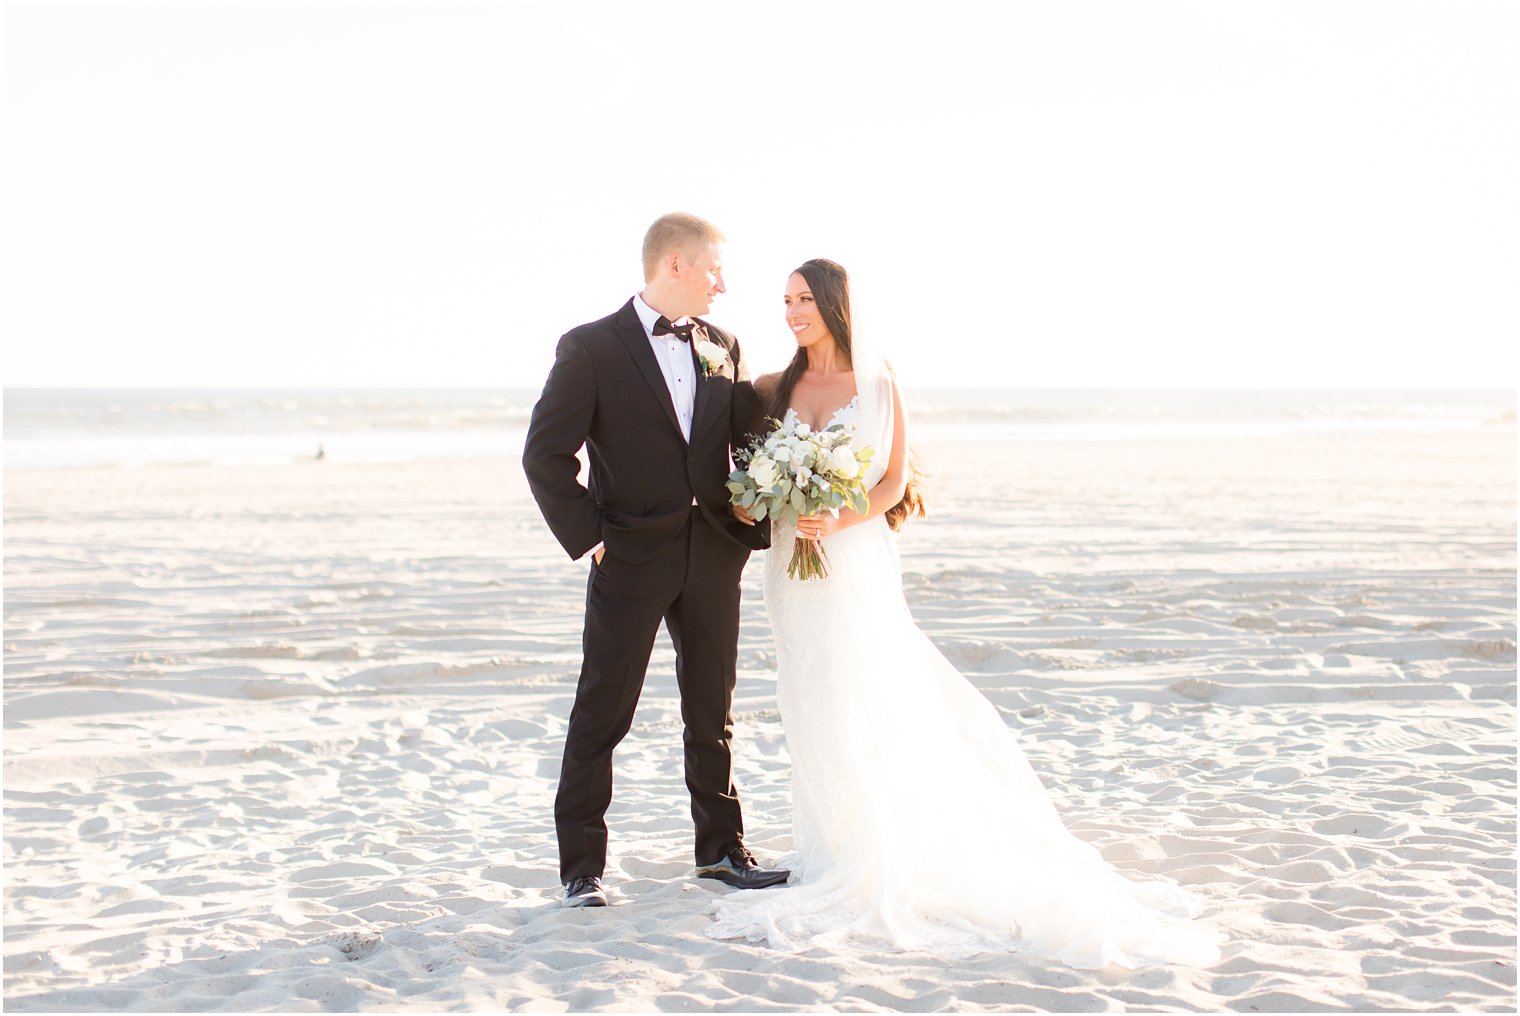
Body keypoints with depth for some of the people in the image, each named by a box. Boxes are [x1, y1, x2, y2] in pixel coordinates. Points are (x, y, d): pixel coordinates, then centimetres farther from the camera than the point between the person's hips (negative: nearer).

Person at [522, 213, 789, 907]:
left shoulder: (723, 348, 11)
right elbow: (545, 455, -8)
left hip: (714, 556, 5)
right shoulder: (592, 348, -6)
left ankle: (722, 849, 25)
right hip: (632, 558, -5)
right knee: (601, 714, 1)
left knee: (712, 713, 14)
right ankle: (581, 865, 9)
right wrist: (586, 537, -10)